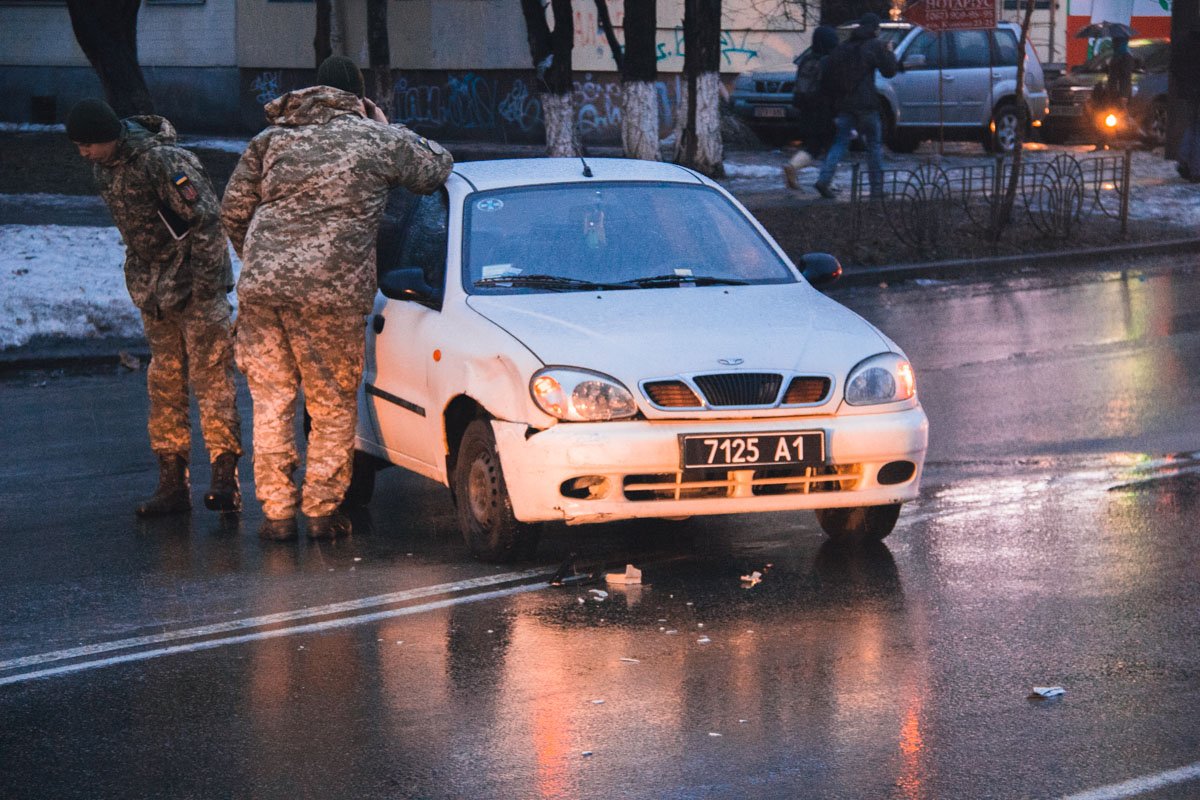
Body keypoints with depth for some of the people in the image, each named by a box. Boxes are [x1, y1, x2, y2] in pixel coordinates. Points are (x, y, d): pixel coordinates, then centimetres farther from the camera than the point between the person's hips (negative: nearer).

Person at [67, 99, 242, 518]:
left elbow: (207, 220, -22)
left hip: (197, 284, -8)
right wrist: (143, 286, 17)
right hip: (153, 291, 8)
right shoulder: (103, 166, 5)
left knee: (210, 377, -8)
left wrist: (203, 286, -22)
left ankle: (225, 480, -8)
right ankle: (172, 483, 13)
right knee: (163, 383, 8)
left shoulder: (162, 160, -22)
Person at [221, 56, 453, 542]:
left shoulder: (273, 138, 18)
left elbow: (233, 210, 17)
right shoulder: (378, 139, 8)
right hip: (331, 291, -3)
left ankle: (277, 513, 11)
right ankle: (322, 512, 10)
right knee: (333, 408, 8)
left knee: (272, 402, 10)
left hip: (259, 287, 3)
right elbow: (436, 166, 21)